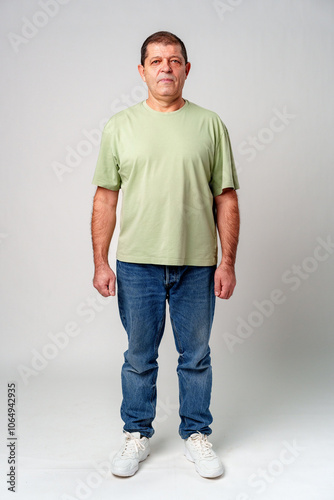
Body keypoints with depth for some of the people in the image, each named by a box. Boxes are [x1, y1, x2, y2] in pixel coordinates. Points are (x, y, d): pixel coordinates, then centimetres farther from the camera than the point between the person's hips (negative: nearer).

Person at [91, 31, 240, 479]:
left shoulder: (210, 125, 3)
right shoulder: (120, 126, 4)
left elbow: (226, 198, 2)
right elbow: (105, 198, 3)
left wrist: (228, 262, -3)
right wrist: (100, 263, -3)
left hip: (197, 265, 0)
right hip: (137, 263, 0)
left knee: (196, 357, 12)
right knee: (139, 357, 13)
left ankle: (197, 434, 32)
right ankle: (137, 435, 33)